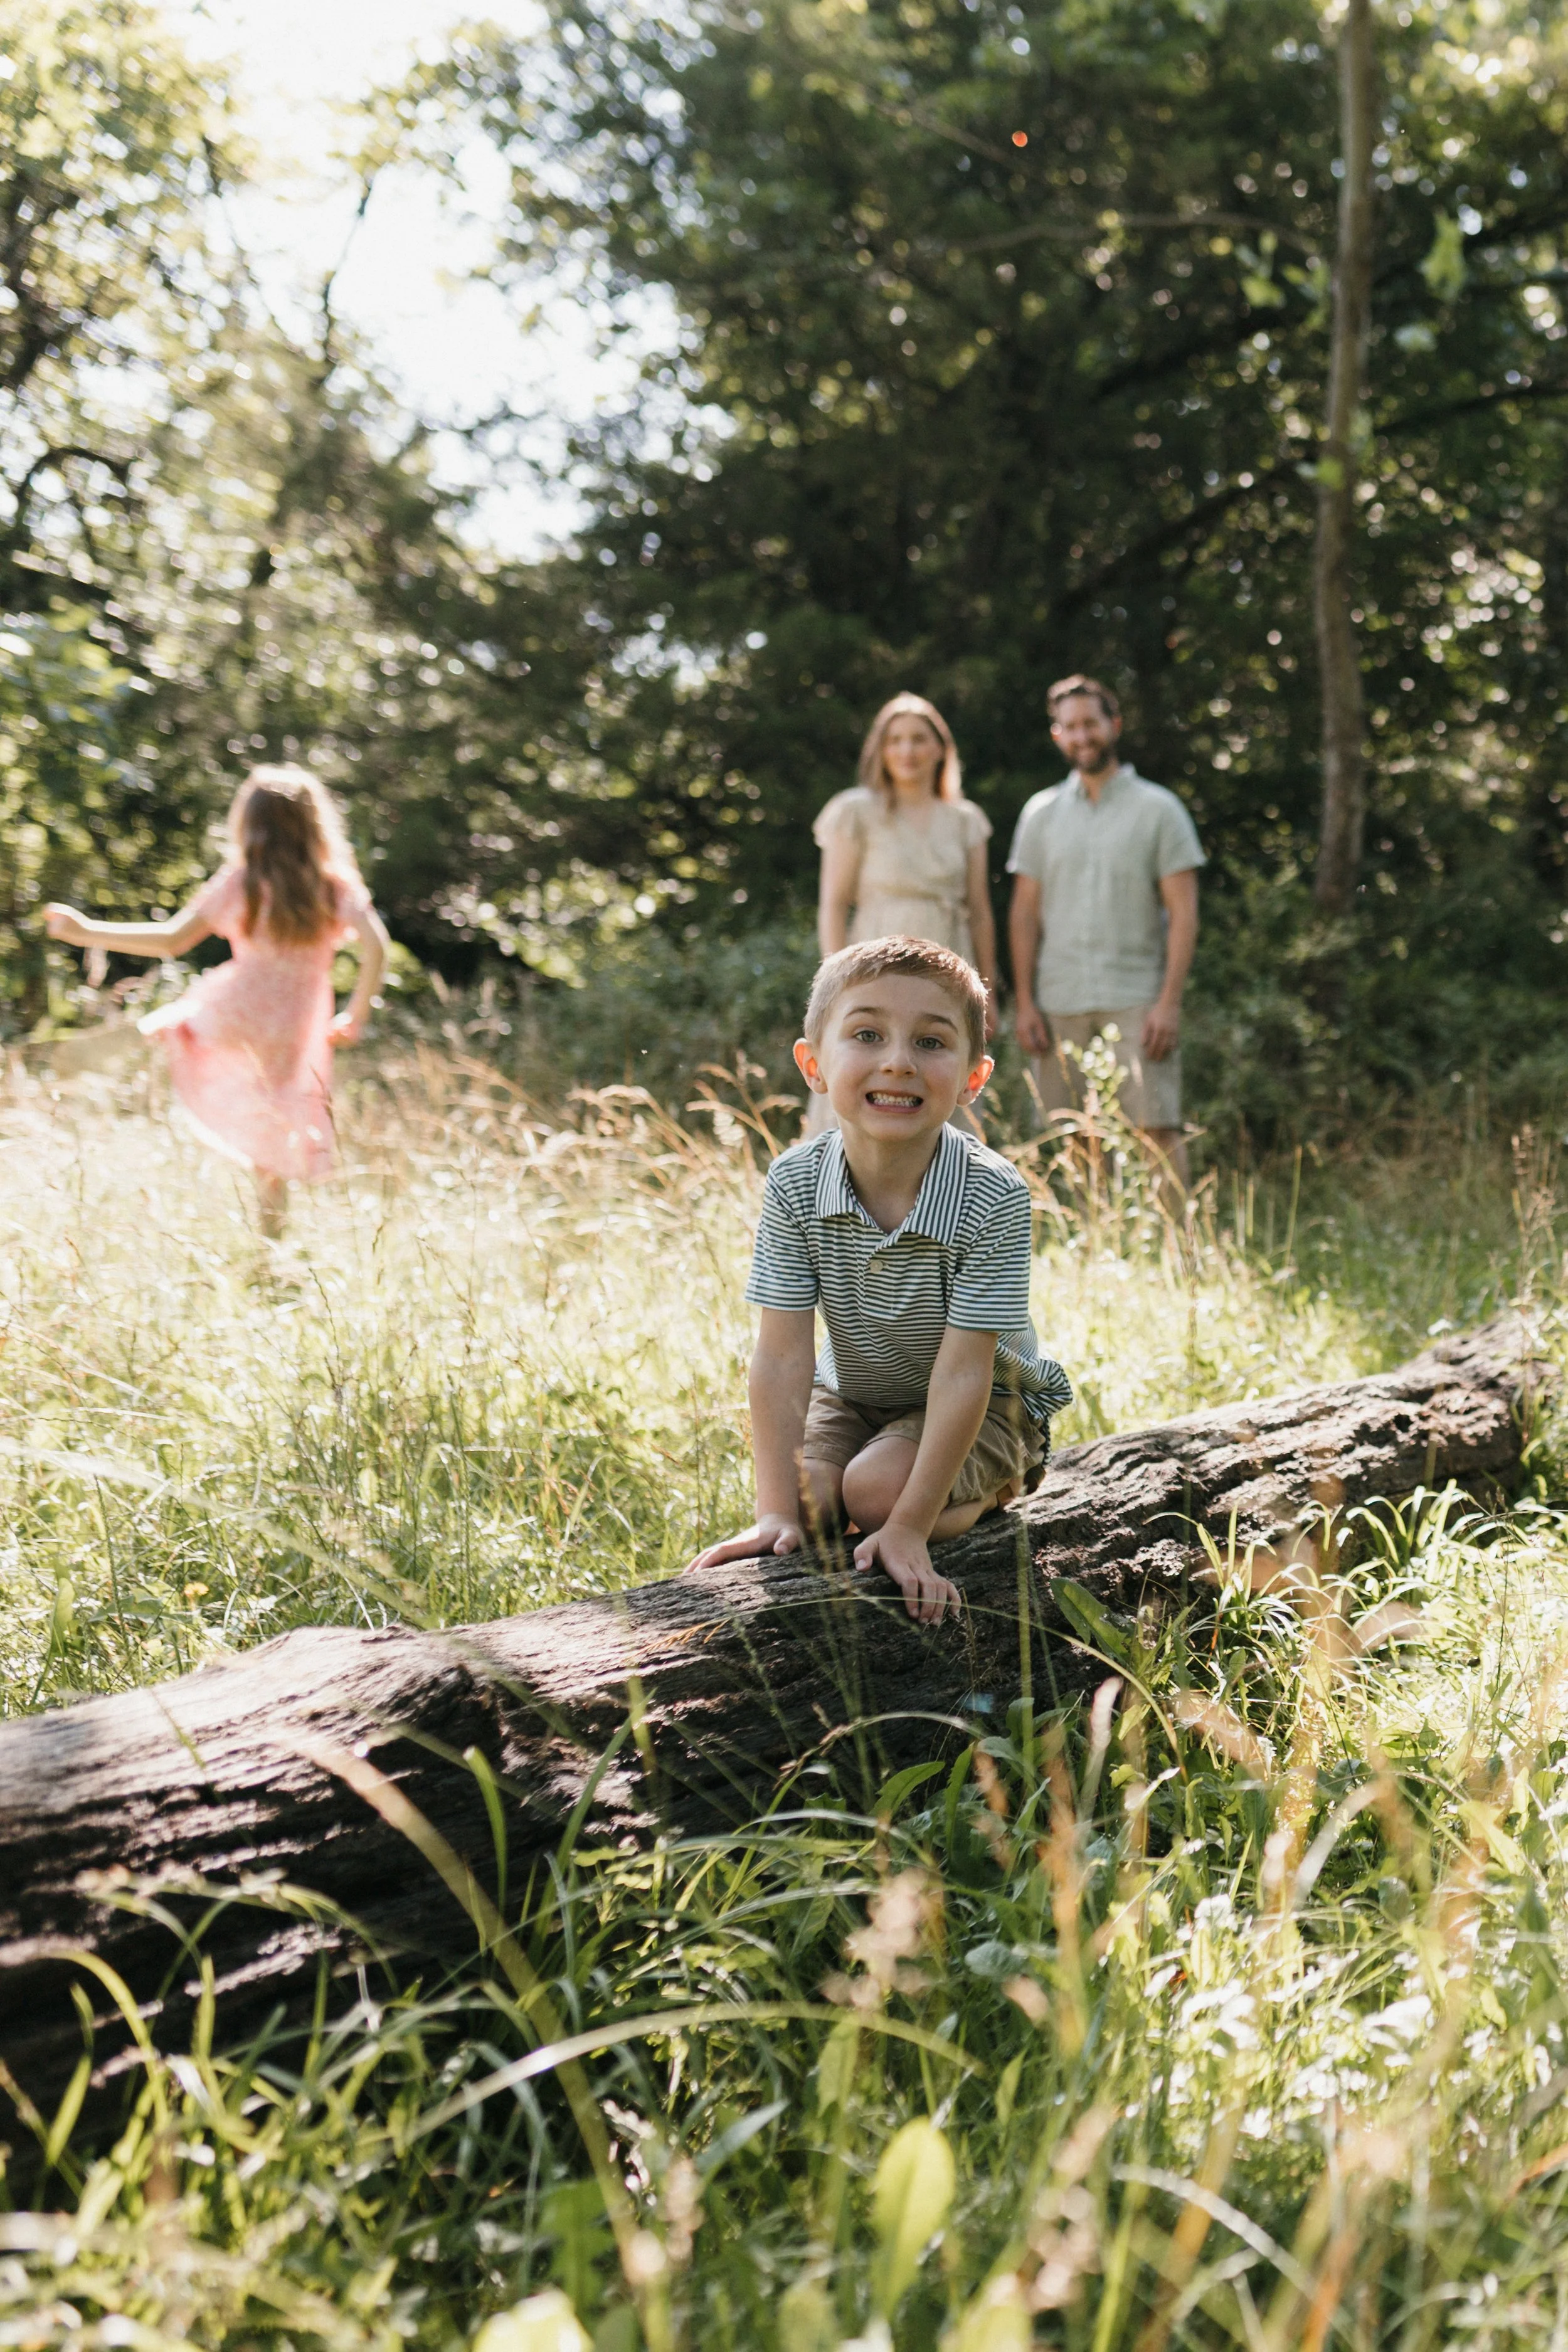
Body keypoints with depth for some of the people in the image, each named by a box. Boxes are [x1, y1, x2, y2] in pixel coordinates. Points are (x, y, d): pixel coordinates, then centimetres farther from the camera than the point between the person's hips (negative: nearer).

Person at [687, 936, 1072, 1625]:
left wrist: (908, 1527, -32)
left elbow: (962, 1371, -30)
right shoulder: (796, 1184, -20)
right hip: (852, 1395, 3)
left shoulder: (993, 1198, -30)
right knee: (807, 1494, -22)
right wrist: (777, 1514, -26)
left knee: (877, 1489, -26)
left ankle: (1000, 1485, 4)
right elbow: (782, 1357, -20)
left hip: (981, 1405, -3)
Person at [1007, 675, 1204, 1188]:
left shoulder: (1158, 809, 3)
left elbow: (1183, 911, -1)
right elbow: (1025, 912, 11)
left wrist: (1170, 1002, -10)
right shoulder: (1041, 814, 12)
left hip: (1137, 1000, -3)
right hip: (1060, 1005, 3)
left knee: (1157, 1127, -8)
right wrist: (1025, 1002, 2)